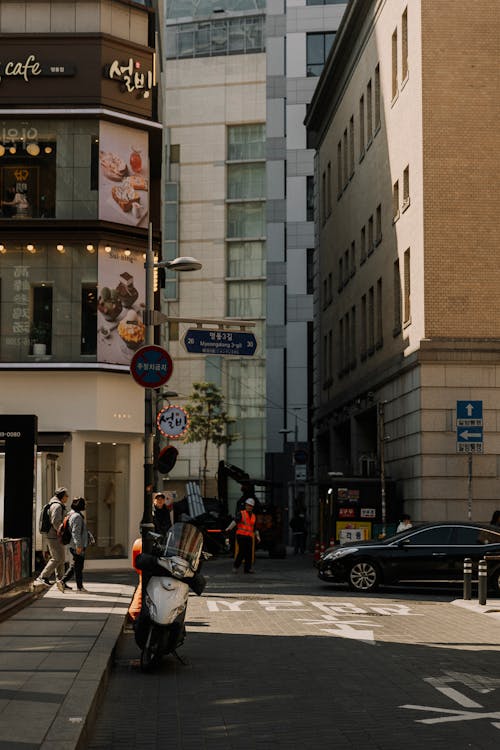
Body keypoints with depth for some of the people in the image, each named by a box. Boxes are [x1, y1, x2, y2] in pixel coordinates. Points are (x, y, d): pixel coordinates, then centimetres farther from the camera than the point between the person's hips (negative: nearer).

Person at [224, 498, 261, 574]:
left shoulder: (253, 516, 17)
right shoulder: (241, 513, 1)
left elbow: (255, 528, 24)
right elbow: (235, 521, -14)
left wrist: (257, 536, 16)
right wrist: (228, 528, -27)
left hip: (249, 537, 5)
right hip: (241, 535, -5)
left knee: (249, 552, 0)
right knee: (242, 551, -11)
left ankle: (247, 568, 7)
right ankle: (235, 567, 1)